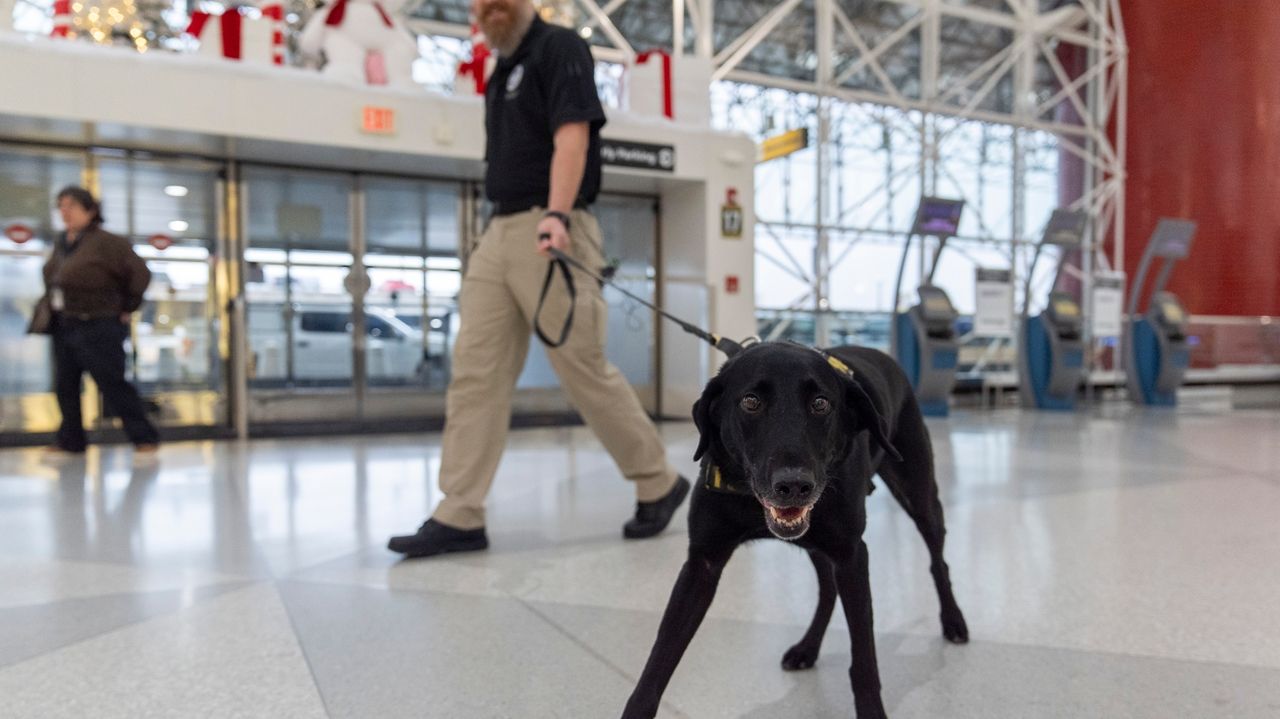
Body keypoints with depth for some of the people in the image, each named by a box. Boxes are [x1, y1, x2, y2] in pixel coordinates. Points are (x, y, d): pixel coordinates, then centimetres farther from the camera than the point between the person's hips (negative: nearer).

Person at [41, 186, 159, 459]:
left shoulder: (105, 242, -14)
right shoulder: (62, 244, 11)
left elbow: (140, 273, -16)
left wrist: (127, 308, -9)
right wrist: (53, 304, 16)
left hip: (97, 328, -8)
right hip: (63, 326, 8)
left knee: (114, 385, -6)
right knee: (65, 386, 11)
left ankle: (144, 439, 2)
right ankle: (70, 441, 23)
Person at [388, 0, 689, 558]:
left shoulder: (559, 47, -1)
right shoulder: (501, 72, 23)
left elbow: (571, 136, -16)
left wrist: (556, 215, -29)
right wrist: (498, 232, 20)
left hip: (548, 233, -8)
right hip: (499, 233, 8)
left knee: (584, 369, -4)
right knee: (474, 372, 0)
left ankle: (658, 485, 14)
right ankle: (460, 517, 3)